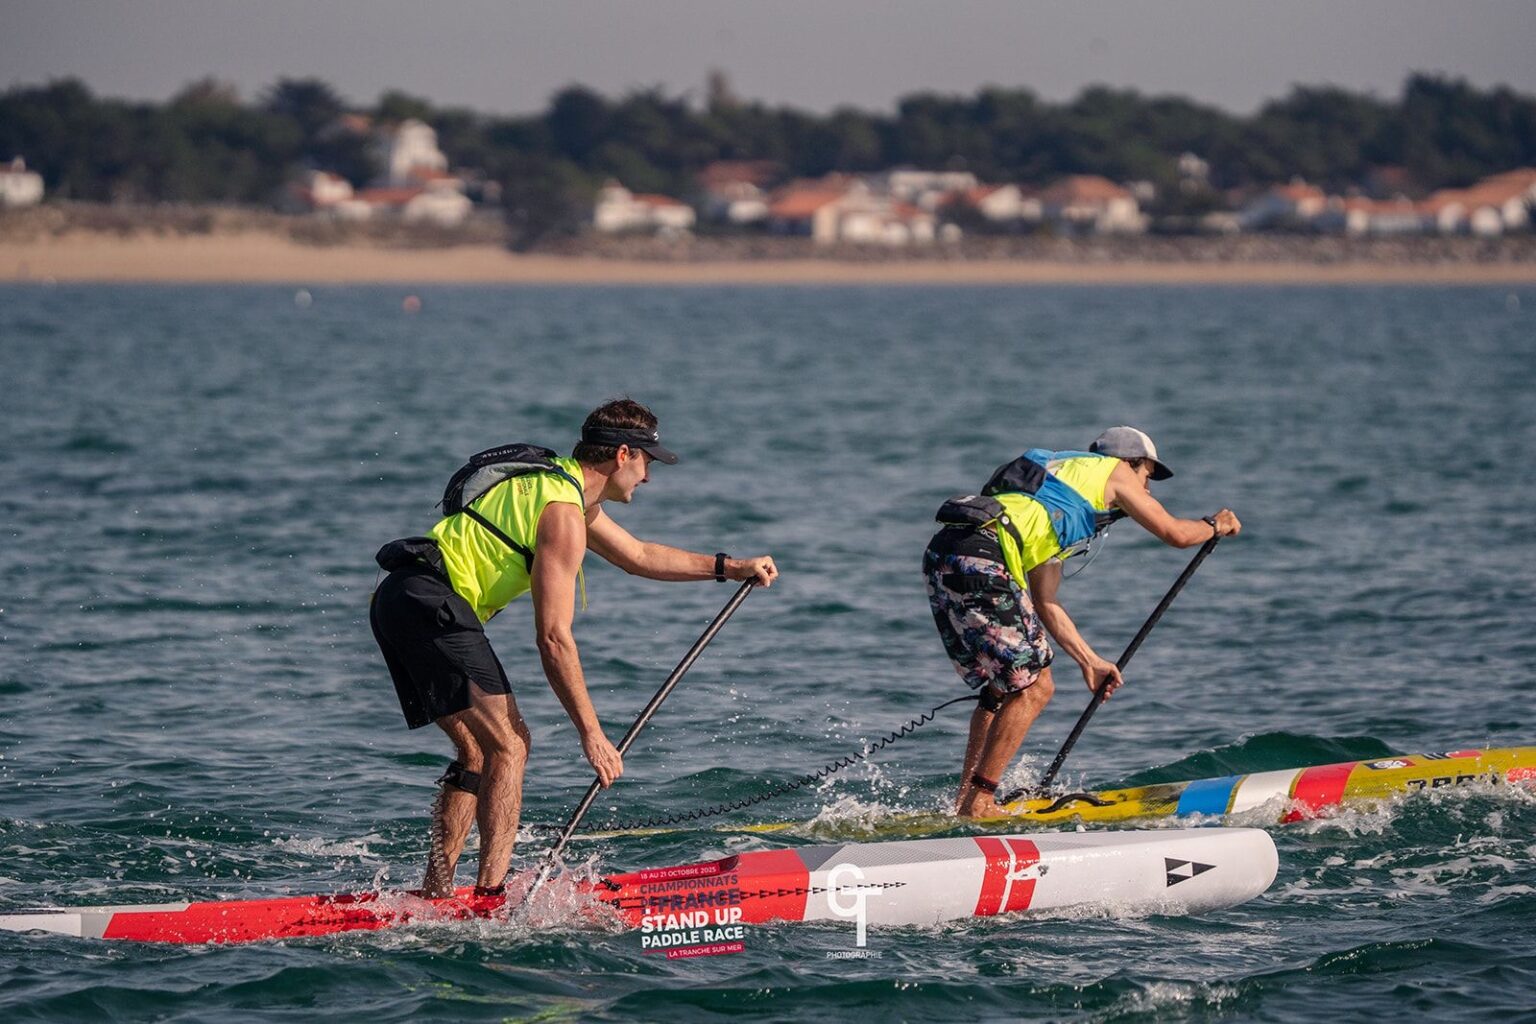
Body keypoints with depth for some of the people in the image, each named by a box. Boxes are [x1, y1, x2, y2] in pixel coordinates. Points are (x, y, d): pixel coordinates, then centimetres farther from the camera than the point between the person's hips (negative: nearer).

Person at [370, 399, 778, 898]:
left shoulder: (563, 486, 21)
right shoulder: (563, 513, -11)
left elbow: (638, 556, 36)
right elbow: (553, 638, -15)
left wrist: (731, 567, 36)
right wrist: (591, 732, -12)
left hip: (395, 601, 11)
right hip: (431, 603, -11)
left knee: (478, 749, 15)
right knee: (508, 744, -11)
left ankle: (435, 892, 11)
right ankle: (492, 891, -19)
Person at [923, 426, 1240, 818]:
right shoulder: (1115, 472, 14)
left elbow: (1043, 601, 32)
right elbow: (1174, 533, 9)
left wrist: (1090, 661, 31)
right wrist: (1215, 525, 31)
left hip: (941, 555, 9)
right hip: (979, 563, -9)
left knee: (1002, 688, 20)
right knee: (1033, 689, 0)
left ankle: (963, 802, 18)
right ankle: (978, 805, -2)